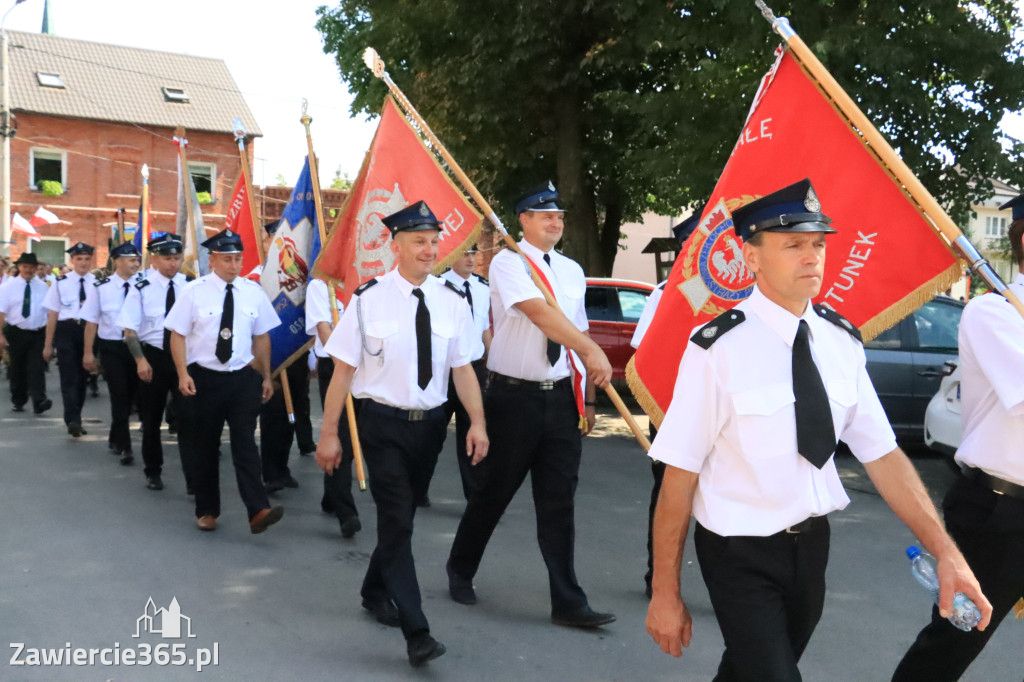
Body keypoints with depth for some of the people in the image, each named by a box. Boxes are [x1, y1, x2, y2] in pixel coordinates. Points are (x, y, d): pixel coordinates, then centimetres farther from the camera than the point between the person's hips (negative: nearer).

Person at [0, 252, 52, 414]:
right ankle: (17, 401, 27)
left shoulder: (43, 287, 2)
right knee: (17, 369, 12)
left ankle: (39, 402, -18)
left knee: (36, 368, -11)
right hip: (16, 333, 0)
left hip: (38, 334, 0)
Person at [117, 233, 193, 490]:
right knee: (151, 418, 14)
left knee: (188, 418, -5)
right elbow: (130, 329, -8)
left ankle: (194, 478, -3)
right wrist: (141, 360, -16)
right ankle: (153, 472, 32)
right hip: (153, 357, 0)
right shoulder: (142, 288, -8)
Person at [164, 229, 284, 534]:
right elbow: (178, 335, -5)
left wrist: (266, 377, 8)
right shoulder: (194, 291, -6)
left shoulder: (253, 291, 2)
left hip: (243, 378, 1)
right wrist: (183, 374, -15)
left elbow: (261, 336, 7)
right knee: (205, 447, 11)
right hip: (204, 378, -1)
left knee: (245, 444, -7)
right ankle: (206, 511, 25)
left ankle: (258, 511, -12)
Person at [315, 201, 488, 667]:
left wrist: (477, 422, -12)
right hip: (384, 423, -4)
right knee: (397, 522, -8)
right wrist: (329, 433, -9)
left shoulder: (451, 301, 0)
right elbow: (343, 369, -9)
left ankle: (376, 591, 43)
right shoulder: (369, 299, -10)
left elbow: (462, 367, -1)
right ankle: (417, 634, -3)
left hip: (430, 422, 4)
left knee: (402, 516, 19)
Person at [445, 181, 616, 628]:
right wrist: (591, 350, -38)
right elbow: (538, 311, -26)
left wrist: (588, 398, 13)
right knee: (494, 492, 8)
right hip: (515, 395, -5)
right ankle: (460, 571, 32)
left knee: (558, 500, 6)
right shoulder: (508, 263, -9)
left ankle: (568, 602, 12)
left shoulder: (572, 271, 12)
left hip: (562, 397, 5)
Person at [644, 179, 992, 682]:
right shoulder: (718, 349, -21)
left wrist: (945, 551, -8)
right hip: (740, 552, -5)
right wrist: (665, 593, -15)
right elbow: (679, 476, -19)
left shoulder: (841, 341, -3)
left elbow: (882, 454, 0)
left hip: (812, 541, 6)